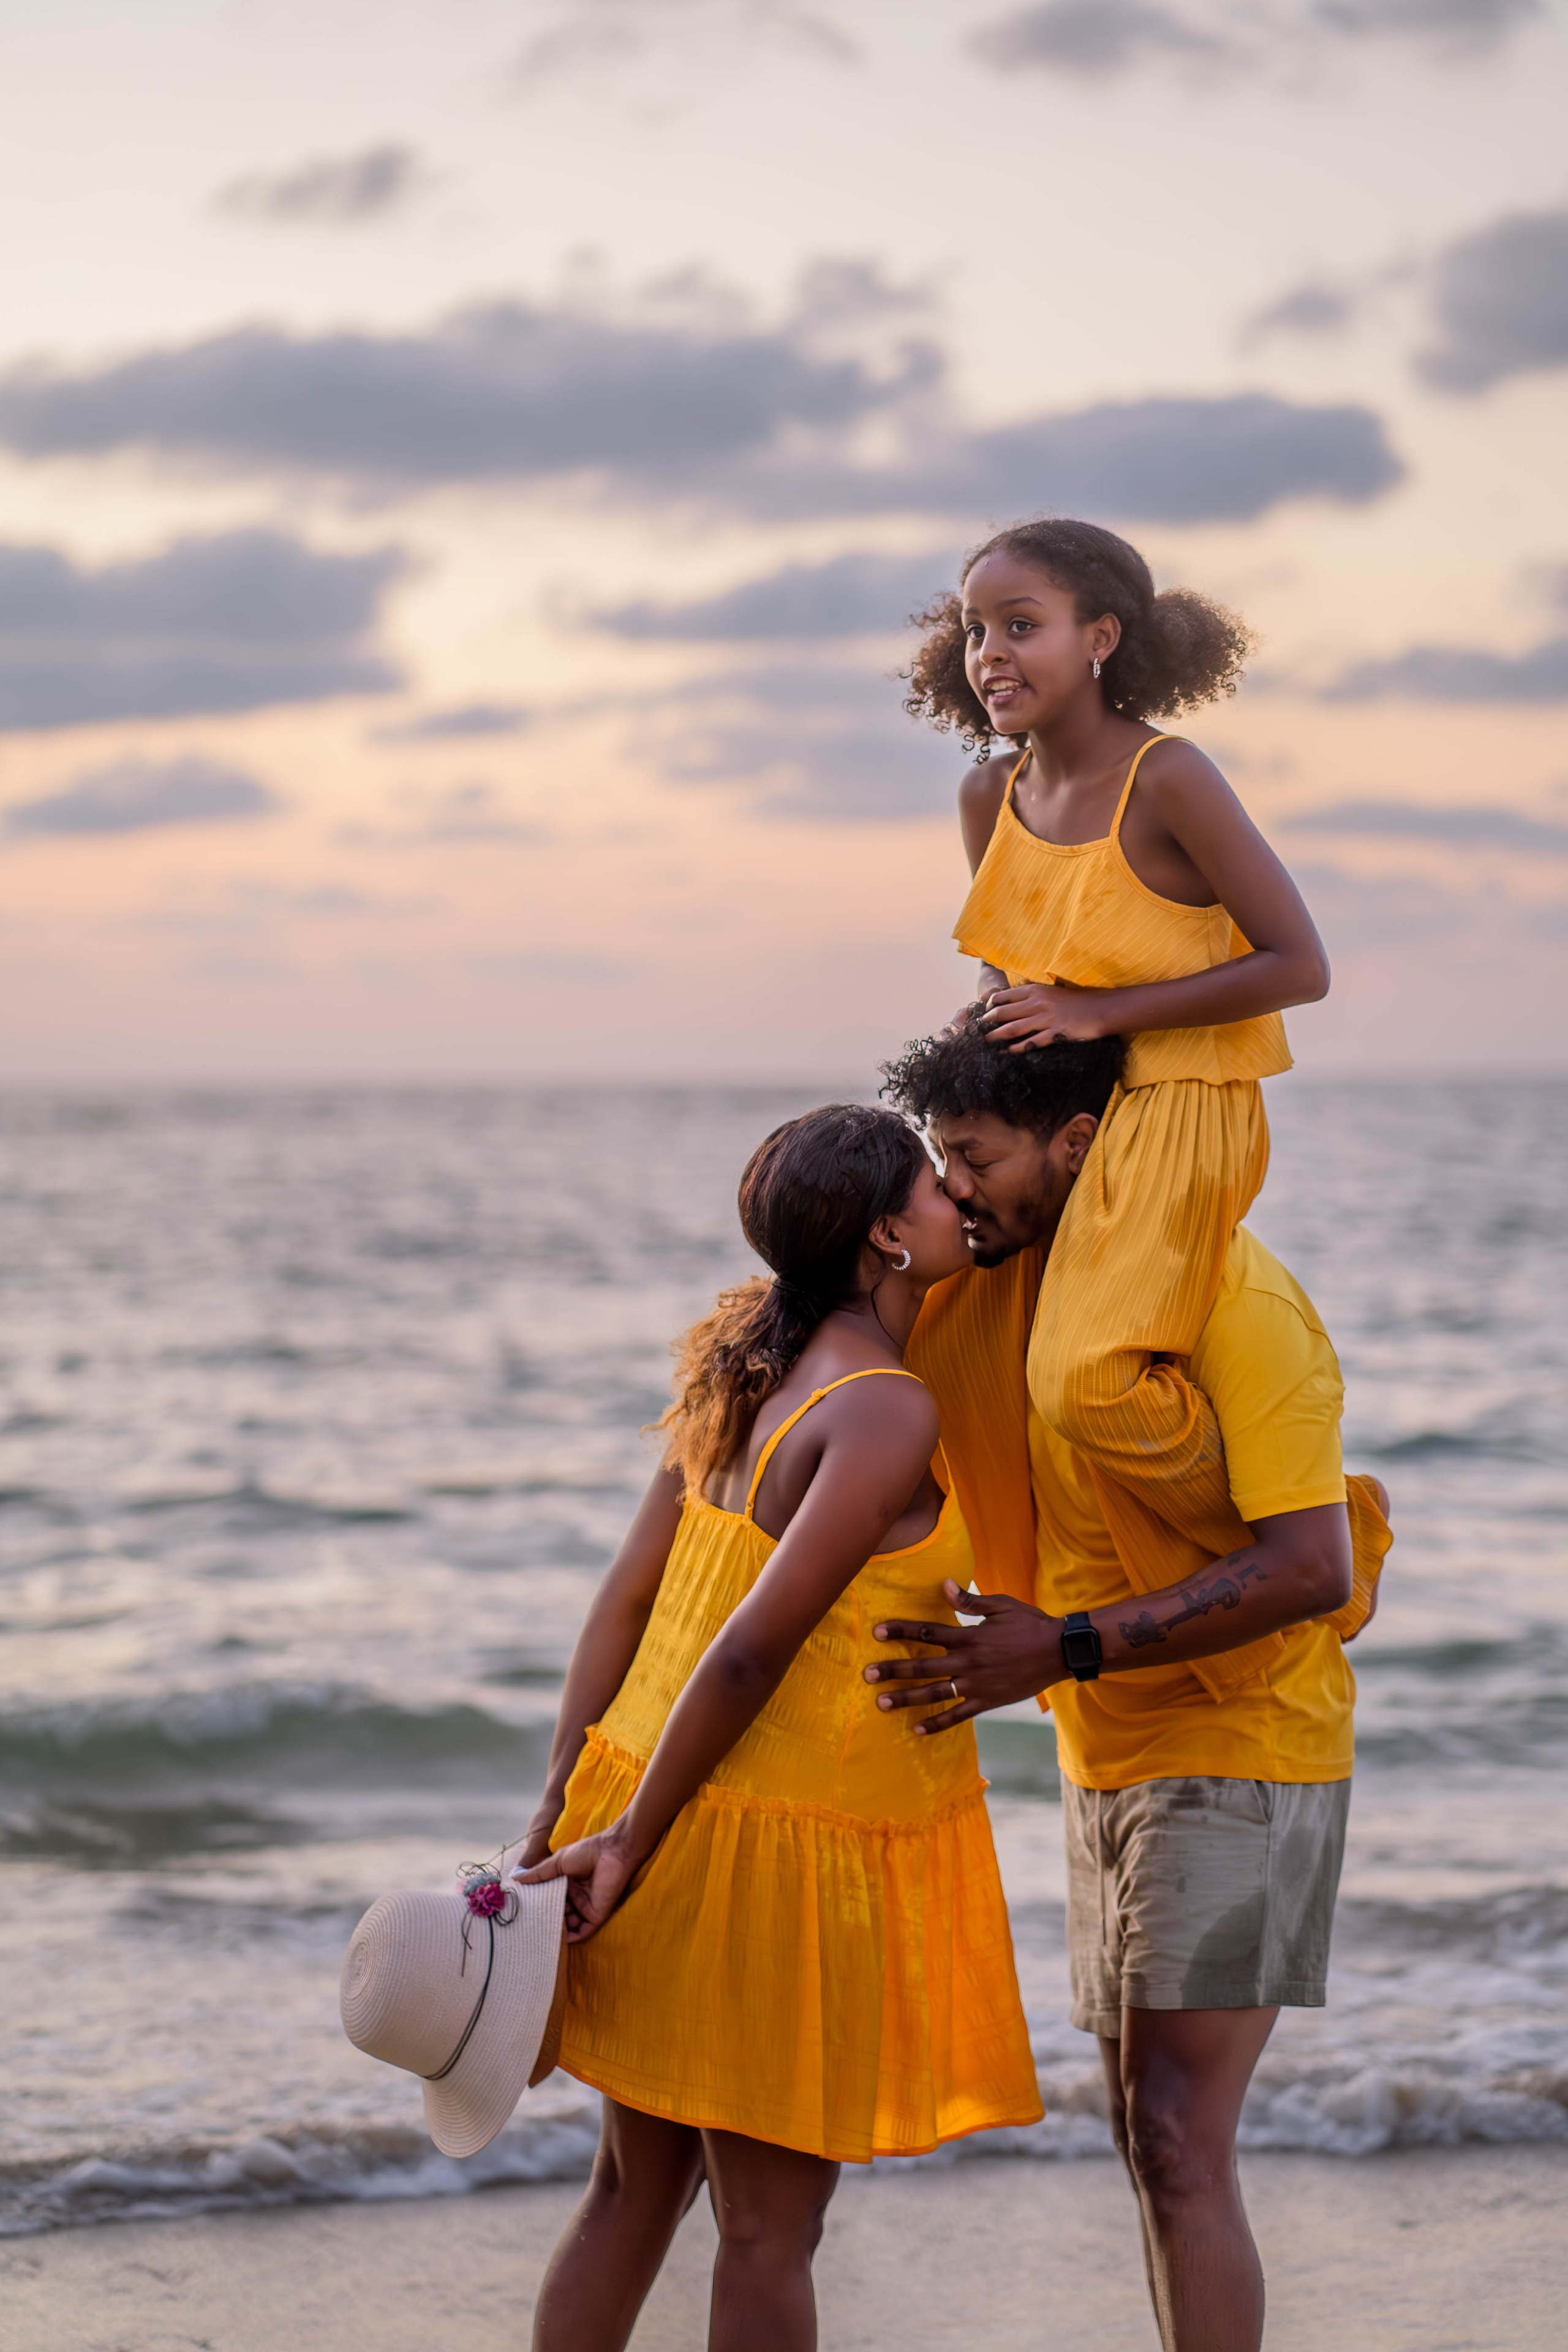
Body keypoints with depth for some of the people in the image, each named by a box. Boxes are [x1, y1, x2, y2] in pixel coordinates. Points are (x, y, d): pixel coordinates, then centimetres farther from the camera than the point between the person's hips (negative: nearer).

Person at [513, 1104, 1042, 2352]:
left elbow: (625, 1599, 9)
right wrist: (631, 1843, -16)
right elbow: (753, 1649, -21)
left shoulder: (757, 1373, 9)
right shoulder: (889, 1411, -17)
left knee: (635, 2192, 18)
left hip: (657, 1802, 8)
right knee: (771, 2231, 4)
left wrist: (563, 1810, 10)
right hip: (781, 1847, -8)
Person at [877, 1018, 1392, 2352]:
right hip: (1109, 1757, 8)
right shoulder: (1023, 1286, 6)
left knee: (1178, 2144, -15)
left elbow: (1308, 1571, -28)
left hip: (1239, 1761, -8)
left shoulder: (1237, 1302, -19)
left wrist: (1064, 1651, -32)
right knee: (1153, 2139, 11)